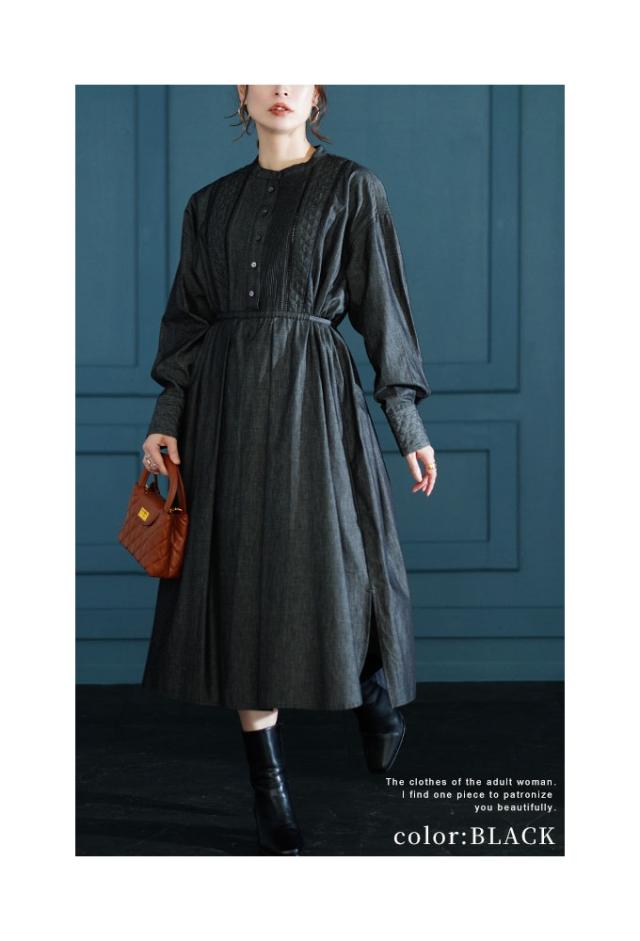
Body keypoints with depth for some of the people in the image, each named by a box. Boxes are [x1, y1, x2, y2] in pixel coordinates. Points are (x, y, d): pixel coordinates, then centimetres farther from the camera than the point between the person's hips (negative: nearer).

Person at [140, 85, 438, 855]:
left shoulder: (352, 188, 4)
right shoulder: (211, 204, 13)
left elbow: (382, 305, 2)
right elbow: (187, 319, 12)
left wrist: (408, 423, -1)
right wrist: (166, 417, 0)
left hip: (314, 395, -3)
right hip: (228, 401, 3)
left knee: (330, 566, -3)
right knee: (244, 581, 0)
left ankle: (375, 692, 32)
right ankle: (269, 787, 7)